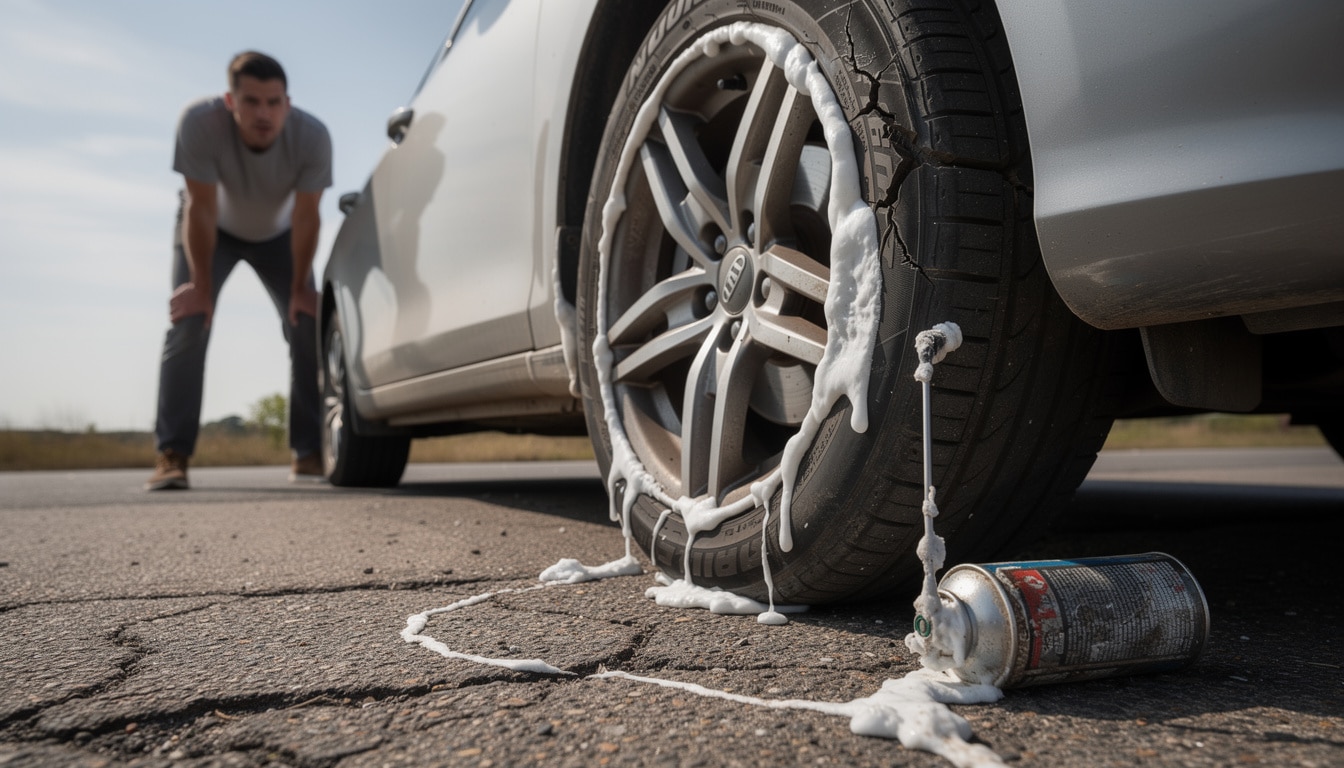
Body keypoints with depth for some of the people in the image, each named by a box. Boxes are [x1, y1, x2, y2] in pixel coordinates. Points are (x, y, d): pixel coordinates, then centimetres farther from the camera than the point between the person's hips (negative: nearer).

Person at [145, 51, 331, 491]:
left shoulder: (313, 136, -34)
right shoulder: (200, 121, -36)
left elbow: (306, 216, -24)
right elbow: (201, 208, -29)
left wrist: (300, 287, -20)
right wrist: (201, 284, -22)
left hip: (277, 234, 1)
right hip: (211, 231, -1)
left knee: (308, 326, -10)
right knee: (189, 322, -17)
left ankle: (310, 453, -2)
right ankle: (171, 455, -13)